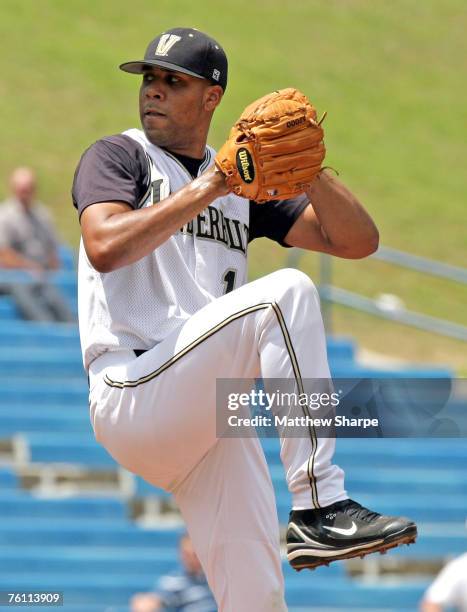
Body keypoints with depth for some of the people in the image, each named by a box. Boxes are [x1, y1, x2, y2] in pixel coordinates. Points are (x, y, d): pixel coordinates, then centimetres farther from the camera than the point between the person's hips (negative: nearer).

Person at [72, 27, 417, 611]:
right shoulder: (117, 157, 8)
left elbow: (357, 240, 14)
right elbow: (104, 248, -13)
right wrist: (203, 191, -14)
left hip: (209, 420, 6)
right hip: (132, 397, -6)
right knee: (288, 292, -24)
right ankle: (319, 508, -28)